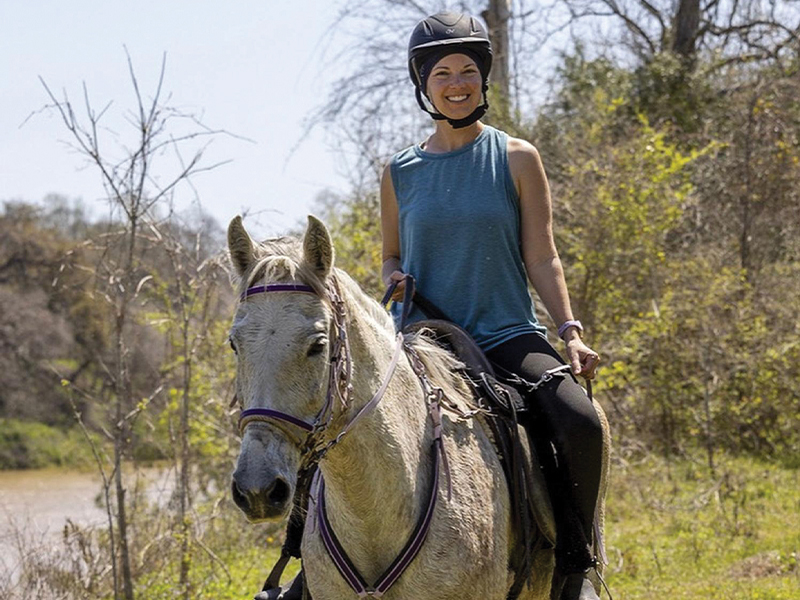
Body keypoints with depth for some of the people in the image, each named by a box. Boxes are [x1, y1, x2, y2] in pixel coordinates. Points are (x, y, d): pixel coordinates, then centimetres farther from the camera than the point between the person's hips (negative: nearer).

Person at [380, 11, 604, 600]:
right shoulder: (400, 172, 10)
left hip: (507, 337, -1)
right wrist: (394, 280, -4)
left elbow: (541, 258, 3)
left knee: (581, 423, -27)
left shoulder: (517, 160, 5)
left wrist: (571, 331, -10)